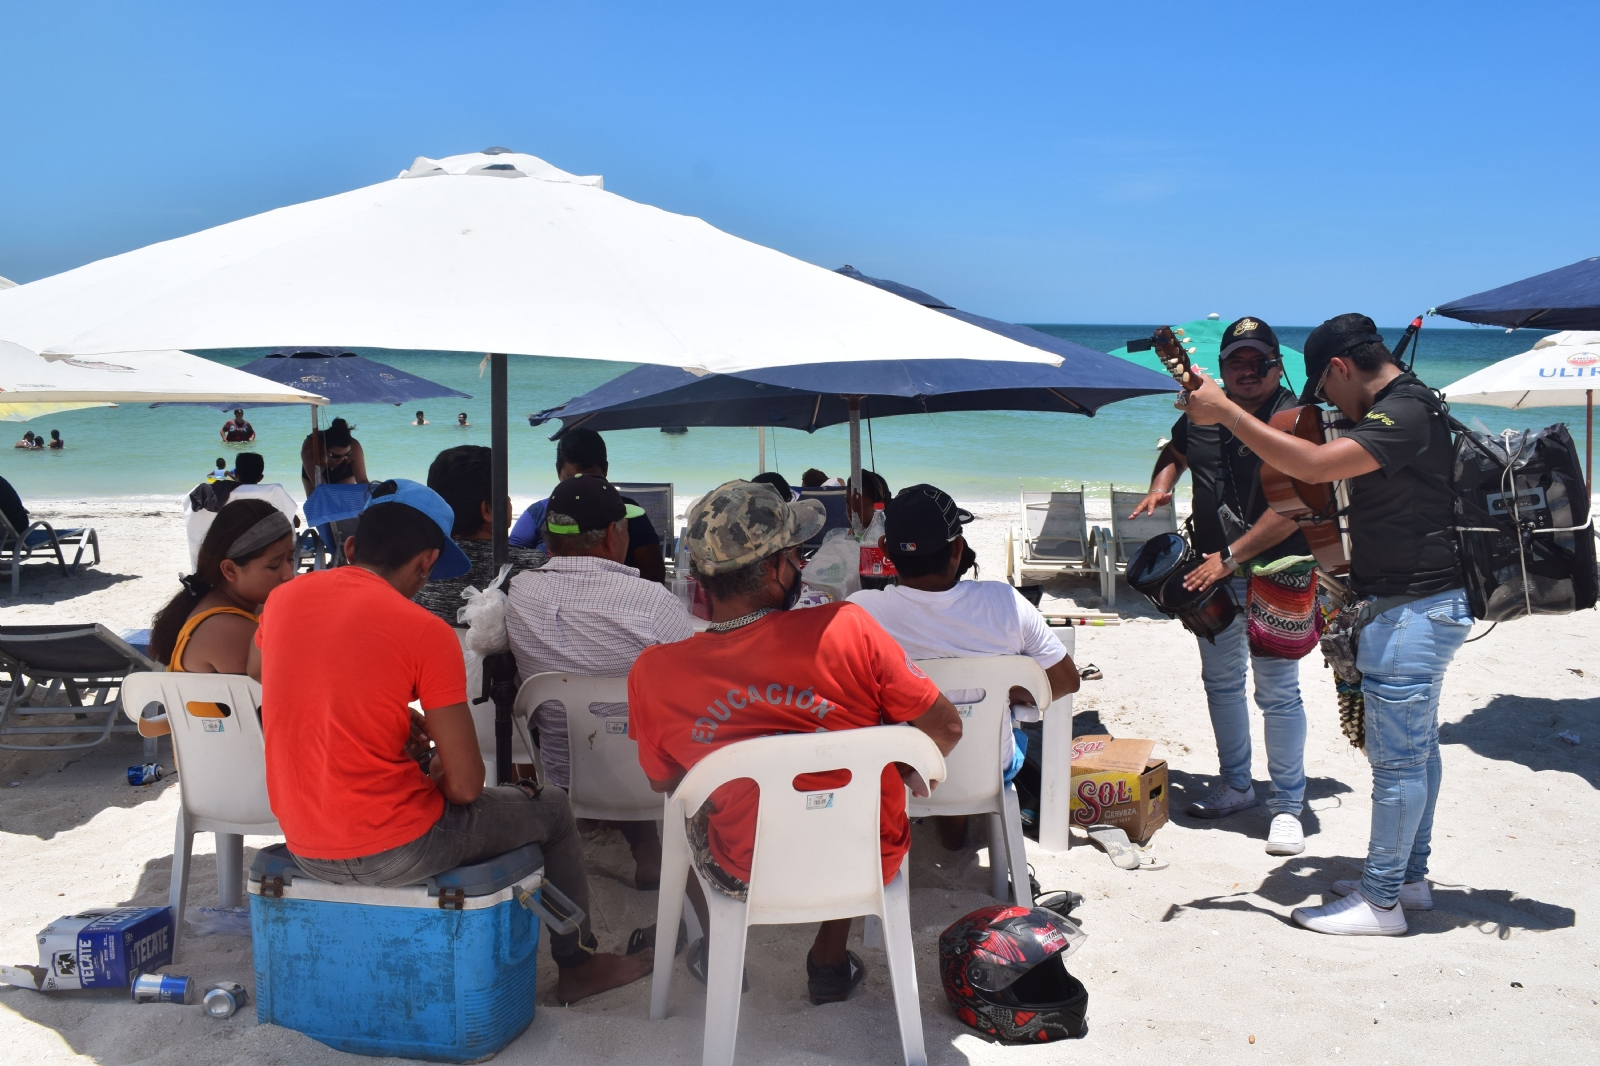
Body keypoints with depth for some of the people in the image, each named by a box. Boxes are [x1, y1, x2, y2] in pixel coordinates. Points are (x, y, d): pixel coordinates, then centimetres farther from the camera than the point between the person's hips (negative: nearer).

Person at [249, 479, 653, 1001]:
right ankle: (579, 963, 35)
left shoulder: (282, 599, -1)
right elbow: (465, 786, -16)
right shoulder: (424, 632, -18)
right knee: (550, 807, 17)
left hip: (302, 848, 7)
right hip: (392, 852, -6)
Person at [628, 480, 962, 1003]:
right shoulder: (847, 630, -22)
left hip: (746, 877, 1)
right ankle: (830, 959, 40)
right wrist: (916, 773, 11)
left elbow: (663, 781, 2)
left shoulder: (654, 675, -17)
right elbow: (946, 729, -11)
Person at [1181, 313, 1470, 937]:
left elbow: (1315, 466, -34)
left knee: (1397, 756, -3)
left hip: (1412, 612, -11)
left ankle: (1381, 902, 6)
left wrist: (1226, 412, -28)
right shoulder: (1402, 407, 14)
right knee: (1415, 747, 17)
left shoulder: (1403, 414, -20)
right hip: (1421, 606, 11)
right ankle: (1409, 878, 29)